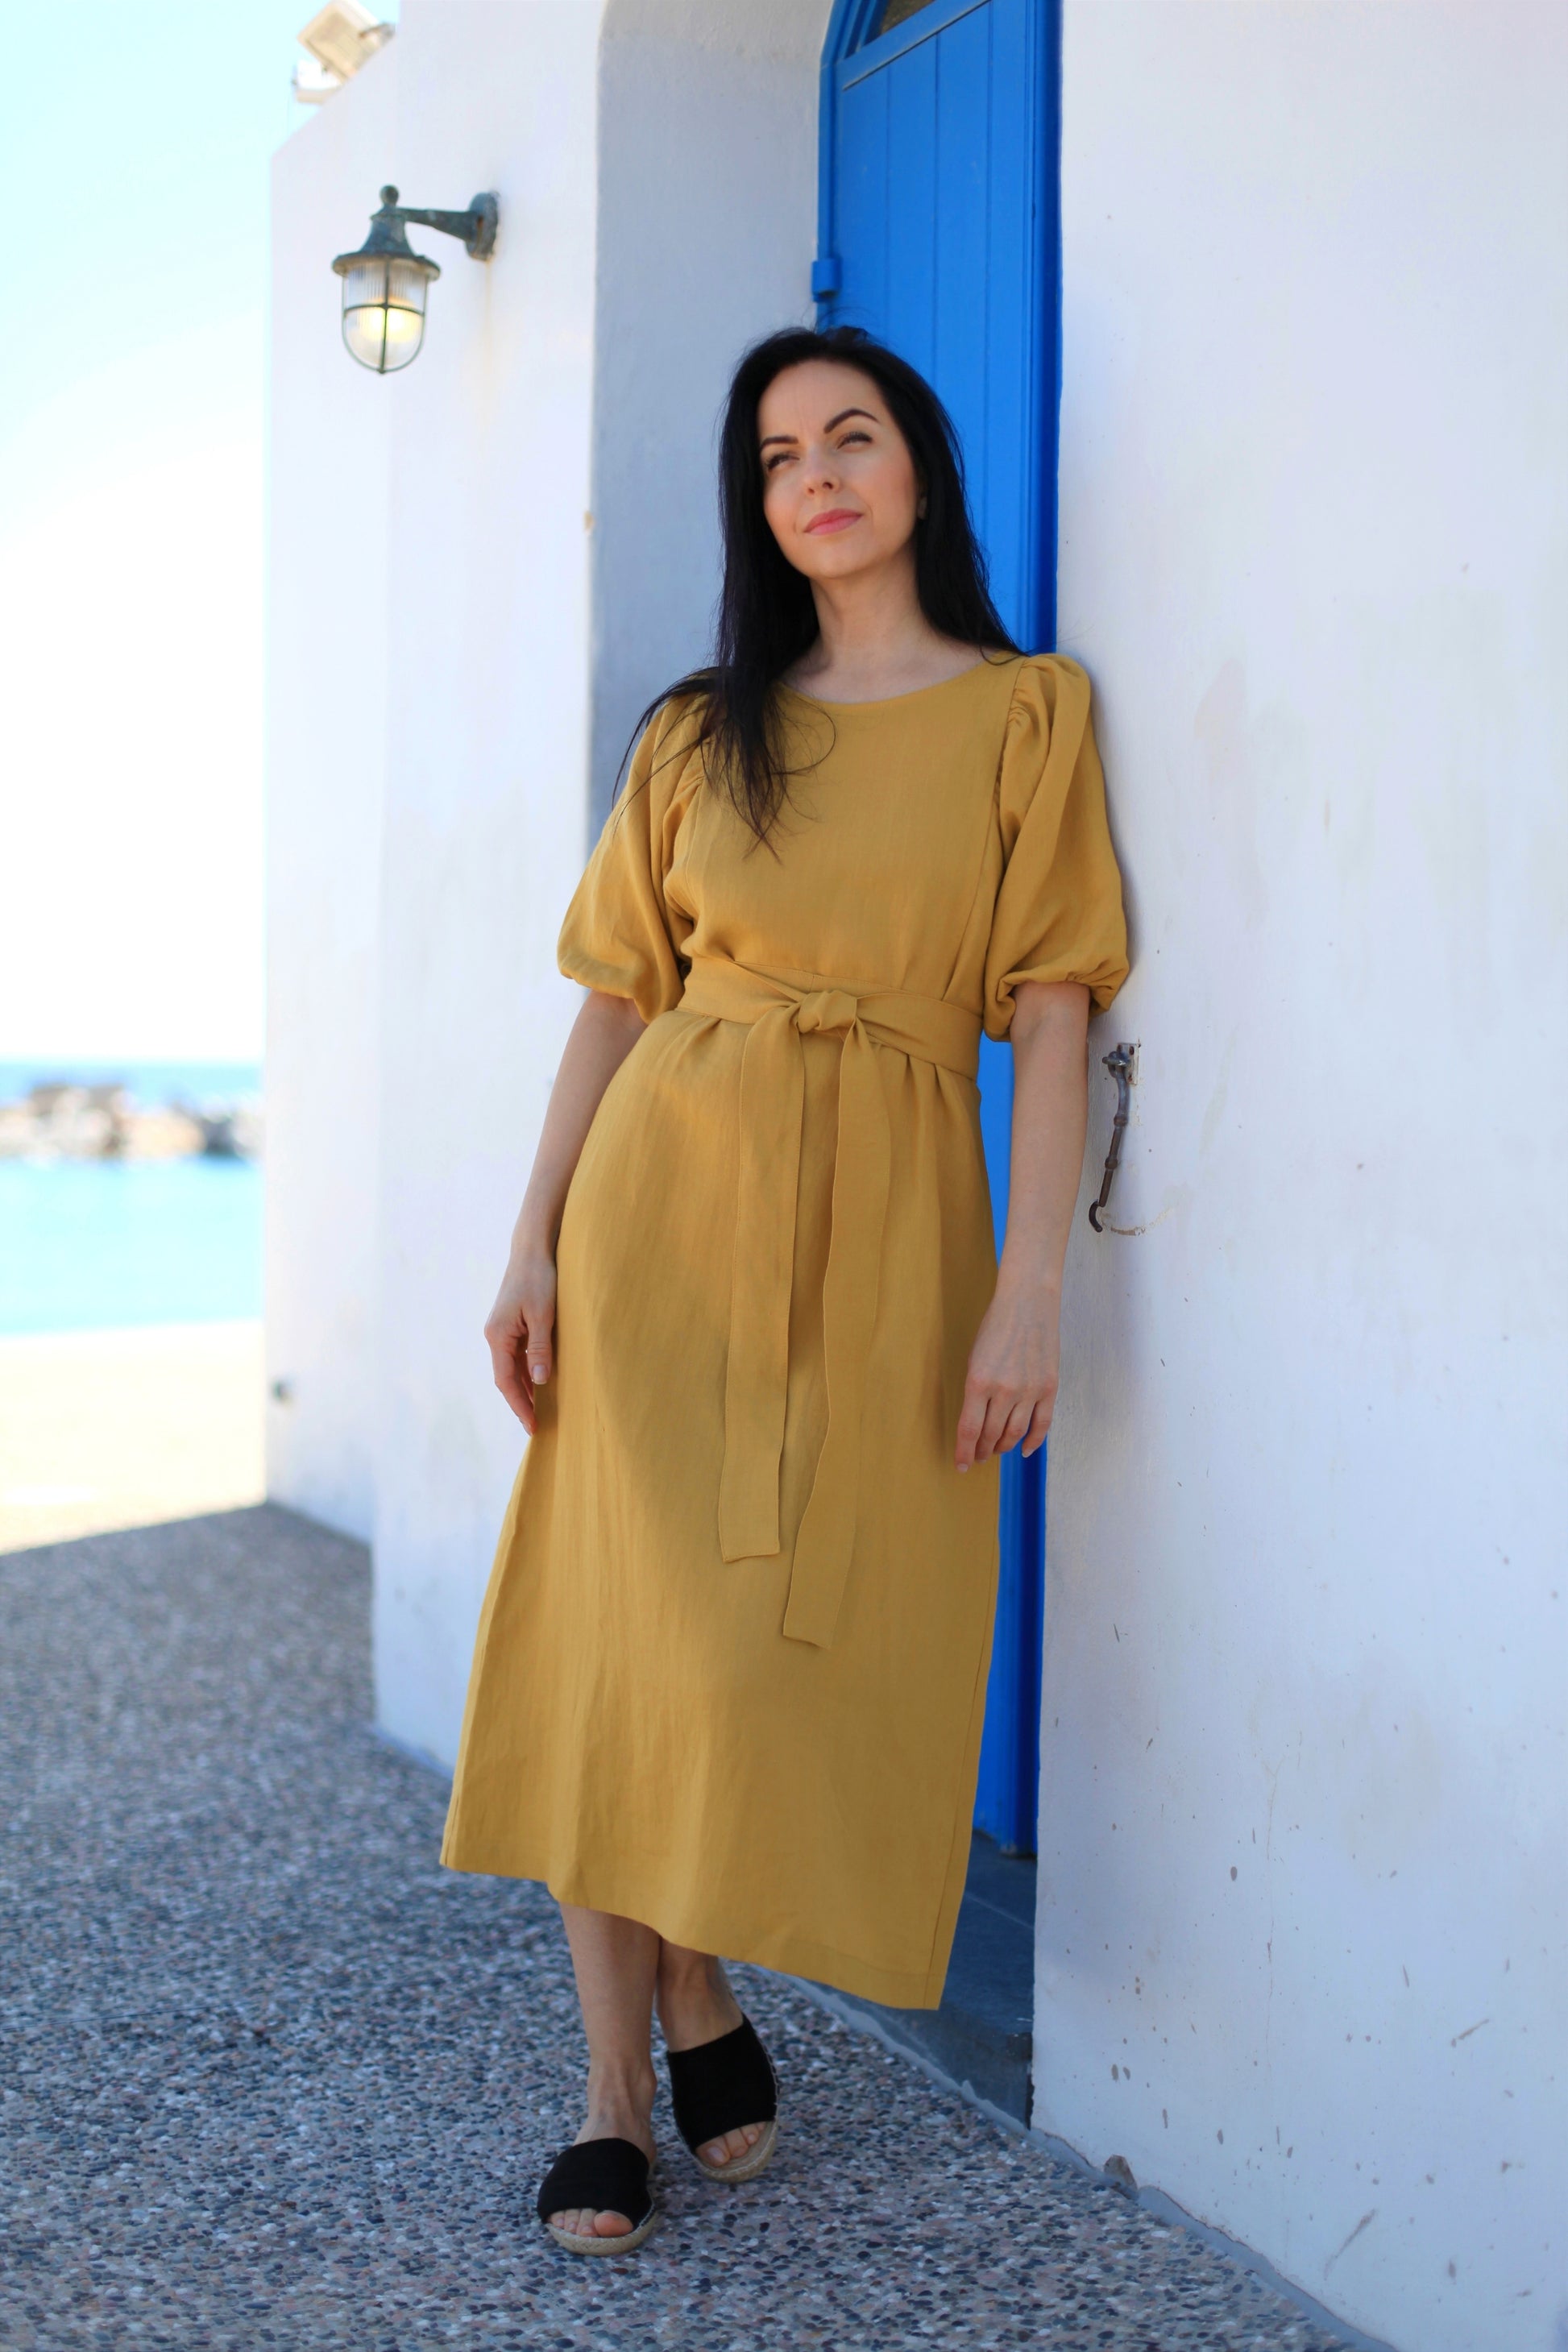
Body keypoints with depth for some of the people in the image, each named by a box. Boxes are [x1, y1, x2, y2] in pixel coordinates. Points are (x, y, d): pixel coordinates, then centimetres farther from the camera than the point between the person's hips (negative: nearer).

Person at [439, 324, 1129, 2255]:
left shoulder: (1027, 712, 4)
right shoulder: (700, 732, 12)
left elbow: (1050, 1018, -2)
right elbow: (615, 998, 10)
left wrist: (1030, 1290, -10)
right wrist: (534, 1241, 1)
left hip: (885, 1220, -1)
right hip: (669, 1194, 2)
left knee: (823, 1631, 1)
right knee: (629, 1623, -4)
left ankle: (688, 1995, 25)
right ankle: (624, 2083, 9)